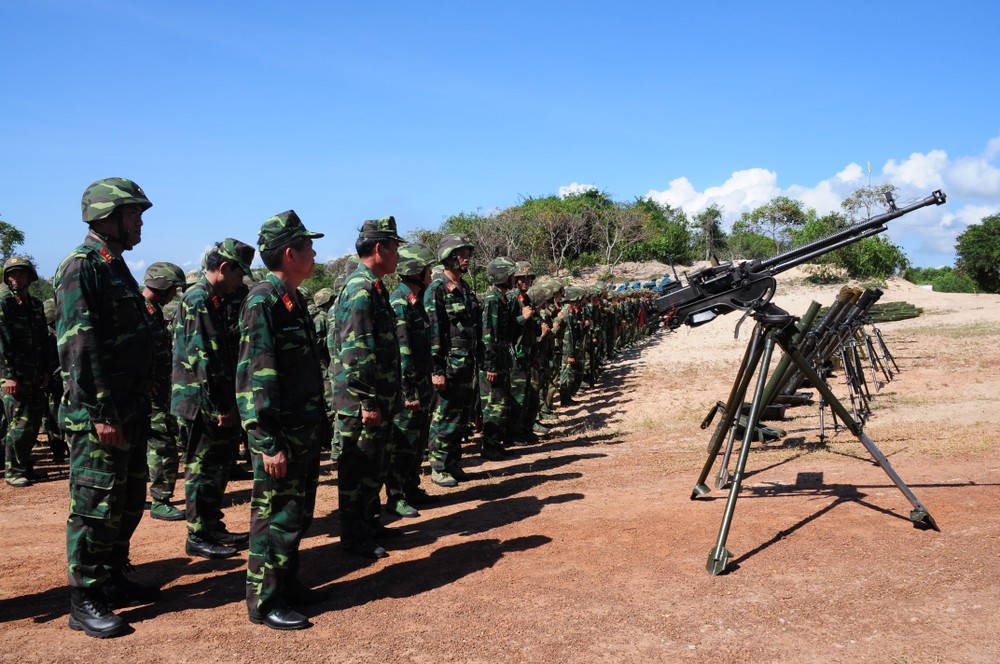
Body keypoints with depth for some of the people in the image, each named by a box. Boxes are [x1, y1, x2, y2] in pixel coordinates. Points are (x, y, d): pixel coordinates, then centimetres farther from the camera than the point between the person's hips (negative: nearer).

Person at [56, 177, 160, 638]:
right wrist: (101, 414, -23)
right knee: (96, 507, -2)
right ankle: (85, 601, 8)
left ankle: (114, 580, 29)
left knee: (128, 502, 16)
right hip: (99, 414, -9)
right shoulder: (81, 268, -14)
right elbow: (79, 348, -21)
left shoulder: (116, 267, 15)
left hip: (131, 409, 10)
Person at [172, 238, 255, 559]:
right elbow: (204, 359, -22)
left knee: (218, 466, 16)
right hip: (202, 404, -10)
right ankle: (198, 537, 9)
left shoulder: (212, 300, 15)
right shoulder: (199, 300, -16)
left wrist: (226, 404, 19)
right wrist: (221, 407, -20)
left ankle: (213, 528, 27)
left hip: (214, 404, 10)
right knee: (204, 469, -1)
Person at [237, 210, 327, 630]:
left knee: (298, 513, 17)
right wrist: (268, 443, -22)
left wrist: (320, 426, 18)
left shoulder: (293, 299, 13)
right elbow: (255, 376, -20)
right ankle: (264, 602, 11)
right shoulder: (263, 300, -15)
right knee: (275, 516, 0)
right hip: (280, 436, -9)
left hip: (305, 433, 9)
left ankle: (287, 583, 30)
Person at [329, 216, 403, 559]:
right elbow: (356, 353, -23)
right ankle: (354, 537, 11)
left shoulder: (373, 287, 15)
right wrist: (367, 402, -23)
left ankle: (371, 523, 32)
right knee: (359, 468, 0)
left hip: (378, 398, 10)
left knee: (373, 465, 19)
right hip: (361, 401, -10)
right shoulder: (360, 290, -18)